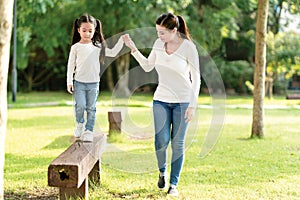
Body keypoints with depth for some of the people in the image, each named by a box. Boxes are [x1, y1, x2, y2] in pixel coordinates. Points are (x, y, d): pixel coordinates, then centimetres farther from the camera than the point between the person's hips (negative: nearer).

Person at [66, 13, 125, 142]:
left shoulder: (98, 46, 4)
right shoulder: (76, 47, -2)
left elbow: (113, 53, 11)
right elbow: (71, 65, 2)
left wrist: (121, 41, 3)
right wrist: (69, 82, -2)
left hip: (93, 83, 2)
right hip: (79, 82, -2)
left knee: (91, 108, 5)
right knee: (80, 106, -8)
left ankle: (89, 131, 14)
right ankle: (80, 124, 19)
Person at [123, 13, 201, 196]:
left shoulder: (188, 47, -14)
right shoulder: (159, 44, -1)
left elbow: (196, 78, -10)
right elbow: (147, 66, 11)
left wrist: (192, 105, -13)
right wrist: (133, 48, 0)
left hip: (182, 101, -3)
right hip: (161, 100, 3)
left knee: (177, 143, 2)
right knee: (161, 141, -7)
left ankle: (174, 184, 15)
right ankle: (162, 171, 22)